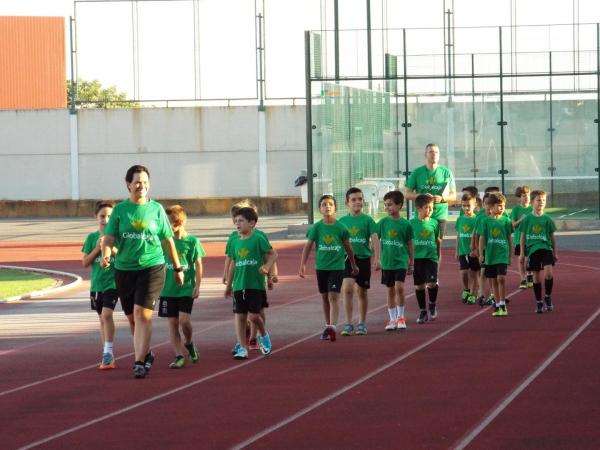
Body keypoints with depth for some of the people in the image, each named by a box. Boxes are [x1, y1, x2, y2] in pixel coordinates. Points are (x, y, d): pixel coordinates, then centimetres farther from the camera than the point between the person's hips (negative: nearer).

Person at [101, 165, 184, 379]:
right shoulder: (120, 209, 3)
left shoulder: (156, 209, 3)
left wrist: (177, 267, 15)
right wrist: (105, 255, -23)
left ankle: (140, 361, -14)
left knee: (142, 313, -15)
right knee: (134, 316, 11)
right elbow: (109, 237, -3)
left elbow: (168, 239, 10)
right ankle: (145, 353, 32)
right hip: (124, 269, 2)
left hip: (152, 267, -2)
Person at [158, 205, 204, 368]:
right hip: (168, 289, 3)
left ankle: (189, 342, 17)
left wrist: (197, 285, -6)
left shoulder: (192, 241, -3)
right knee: (172, 322, 2)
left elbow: (198, 265, 0)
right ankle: (179, 356, 6)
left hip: (186, 288, -3)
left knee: (184, 320, -13)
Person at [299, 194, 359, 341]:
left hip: (337, 266, -3)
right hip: (321, 267, 3)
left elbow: (348, 248, 6)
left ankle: (332, 327, -21)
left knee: (333, 297, -13)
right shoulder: (316, 227, -3)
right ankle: (327, 327, 24)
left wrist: (354, 265, 15)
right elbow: (308, 246, 1)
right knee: (325, 297, 13)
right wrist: (302, 265, -6)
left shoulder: (341, 228, -6)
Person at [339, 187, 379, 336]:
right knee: (347, 289, -15)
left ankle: (362, 323, 22)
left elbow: (375, 239, -7)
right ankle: (348, 324, -11)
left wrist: (377, 258, -17)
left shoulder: (368, 220, -1)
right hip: (347, 259, 0)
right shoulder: (342, 221, 5)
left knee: (362, 292, 9)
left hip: (363, 258, 0)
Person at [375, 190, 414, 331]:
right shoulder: (382, 223, 0)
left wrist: (411, 263, 8)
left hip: (401, 261, -2)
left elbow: (410, 245, 4)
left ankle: (401, 317, -1)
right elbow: (377, 241, 7)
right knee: (390, 290, 9)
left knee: (399, 287, -15)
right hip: (387, 261, 2)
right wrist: (377, 260, 5)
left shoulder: (405, 224, -4)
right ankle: (392, 319, 18)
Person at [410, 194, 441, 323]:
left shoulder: (434, 223, 3)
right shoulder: (412, 223, -2)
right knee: (419, 285, 6)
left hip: (431, 257, 0)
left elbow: (438, 240, 13)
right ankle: (423, 312, 18)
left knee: (432, 283, -15)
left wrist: (439, 256, 17)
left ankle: (433, 305, 11)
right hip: (417, 258, 0)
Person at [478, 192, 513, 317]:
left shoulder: (506, 220, 1)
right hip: (490, 254, 2)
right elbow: (482, 238, 4)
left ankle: (503, 304, -5)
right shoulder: (486, 221, 1)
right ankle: (497, 304, 18)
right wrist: (481, 254, 0)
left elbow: (509, 238, 8)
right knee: (493, 281, 8)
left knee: (501, 278, -15)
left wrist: (510, 255, 10)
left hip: (503, 254, -2)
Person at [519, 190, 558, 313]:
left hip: (546, 248, 0)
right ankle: (539, 302, 16)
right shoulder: (527, 219, 1)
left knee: (548, 273, -18)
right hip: (533, 249, 0)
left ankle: (548, 297, 2)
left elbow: (552, 236, 10)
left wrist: (555, 252, 12)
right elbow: (523, 236, 5)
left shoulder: (547, 219, 4)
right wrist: (522, 253, 2)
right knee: (536, 276, 5)